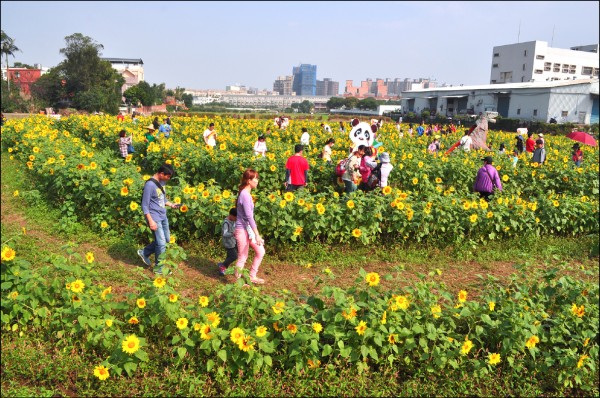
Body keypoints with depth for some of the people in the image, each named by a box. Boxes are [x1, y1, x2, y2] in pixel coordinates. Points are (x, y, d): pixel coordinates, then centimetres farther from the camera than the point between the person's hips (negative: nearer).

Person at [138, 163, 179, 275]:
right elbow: (145, 205, -17)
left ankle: (144, 252, 32)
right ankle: (159, 268, 15)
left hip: (163, 216, 9)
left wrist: (171, 204, 1)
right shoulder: (150, 185, -20)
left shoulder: (162, 182, 6)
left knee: (166, 240, 16)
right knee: (161, 243, -2)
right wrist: (151, 221, -21)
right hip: (155, 218, -9)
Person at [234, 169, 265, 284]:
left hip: (248, 229, 9)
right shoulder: (245, 195, -20)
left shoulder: (246, 193, 9)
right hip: (243, 230, -9)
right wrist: (257, 235, -21)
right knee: (242, 258, 4)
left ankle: (252, 276, 25)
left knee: (260, 251, 13)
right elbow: (249, 217, -22)